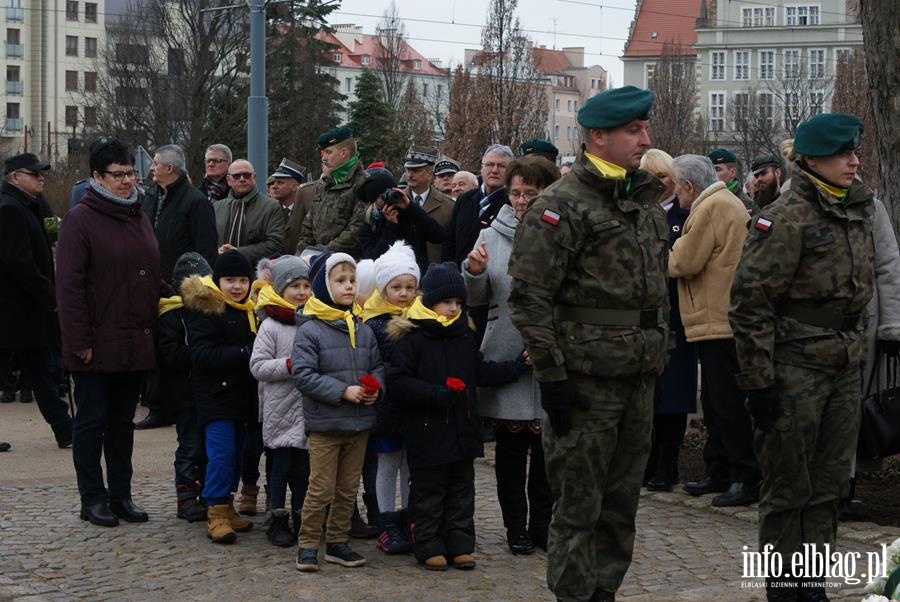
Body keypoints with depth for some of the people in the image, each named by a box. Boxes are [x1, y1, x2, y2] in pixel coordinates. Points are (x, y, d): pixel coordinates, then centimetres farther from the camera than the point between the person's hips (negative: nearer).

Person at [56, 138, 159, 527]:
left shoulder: (139, 217, 14)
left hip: (136, 344, 6)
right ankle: (92, 499, 9)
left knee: (123, 420, 12)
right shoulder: (80, 219, -8)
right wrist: (79, 341, -17)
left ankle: (121, 495, 19)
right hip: (97, 345, -6)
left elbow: (153, 276, 20)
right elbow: (69, 285, -12)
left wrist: (153, 329, 11)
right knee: (92, 421, 2)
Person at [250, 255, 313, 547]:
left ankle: (300, 518, 21)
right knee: (281, 464, 4)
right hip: (281, 407, -4)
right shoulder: (271, 326, -7)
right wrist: (289, 365, -20)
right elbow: (258, 366, -11)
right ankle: (277, 520, 13)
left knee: (303, 465, 10)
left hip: (309, 407, 4)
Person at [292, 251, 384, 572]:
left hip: (359, 424, 6)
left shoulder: (363, 330, 7)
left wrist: (375, 387, -7)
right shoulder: (309, 330, -11)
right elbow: (304, 375, -16)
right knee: (321, 489, -3)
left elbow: (378, 365, 15)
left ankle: (337, 542, 24)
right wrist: (343, 391, -19)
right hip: (324, 423, -6)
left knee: (348, 489, 13)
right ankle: (308, 545, 8)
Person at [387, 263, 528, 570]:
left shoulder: (464, 336, 10)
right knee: (428, 493, 3)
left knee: (461, 491, 11)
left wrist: (517, 367, 8)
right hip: (427, 432, -6)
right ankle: (429, 547, 11)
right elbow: (397, 380, -14)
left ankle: (459, 545, 18)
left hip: (462, 430, 6)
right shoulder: (412, 338, -10)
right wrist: (435, 394, -22)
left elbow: (482, 372, 19)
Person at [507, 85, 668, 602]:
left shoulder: (648, 204, 15)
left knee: (622, 501, 14)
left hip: (639, 381, 8)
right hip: (586, 380, -8)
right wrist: (551, 374, -16)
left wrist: (658, 356, 19)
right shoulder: (562, 205, -11)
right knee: (579, 506, 0)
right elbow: (529, 296, -14)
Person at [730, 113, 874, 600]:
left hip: (843, 370, 7)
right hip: (794, 370, -7)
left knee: (830, 486, 11)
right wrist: (758, 379, -17)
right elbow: (749, 302, -16)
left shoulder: (858, 211, 10)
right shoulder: (787, 218, -14)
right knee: (789, 488, 2)